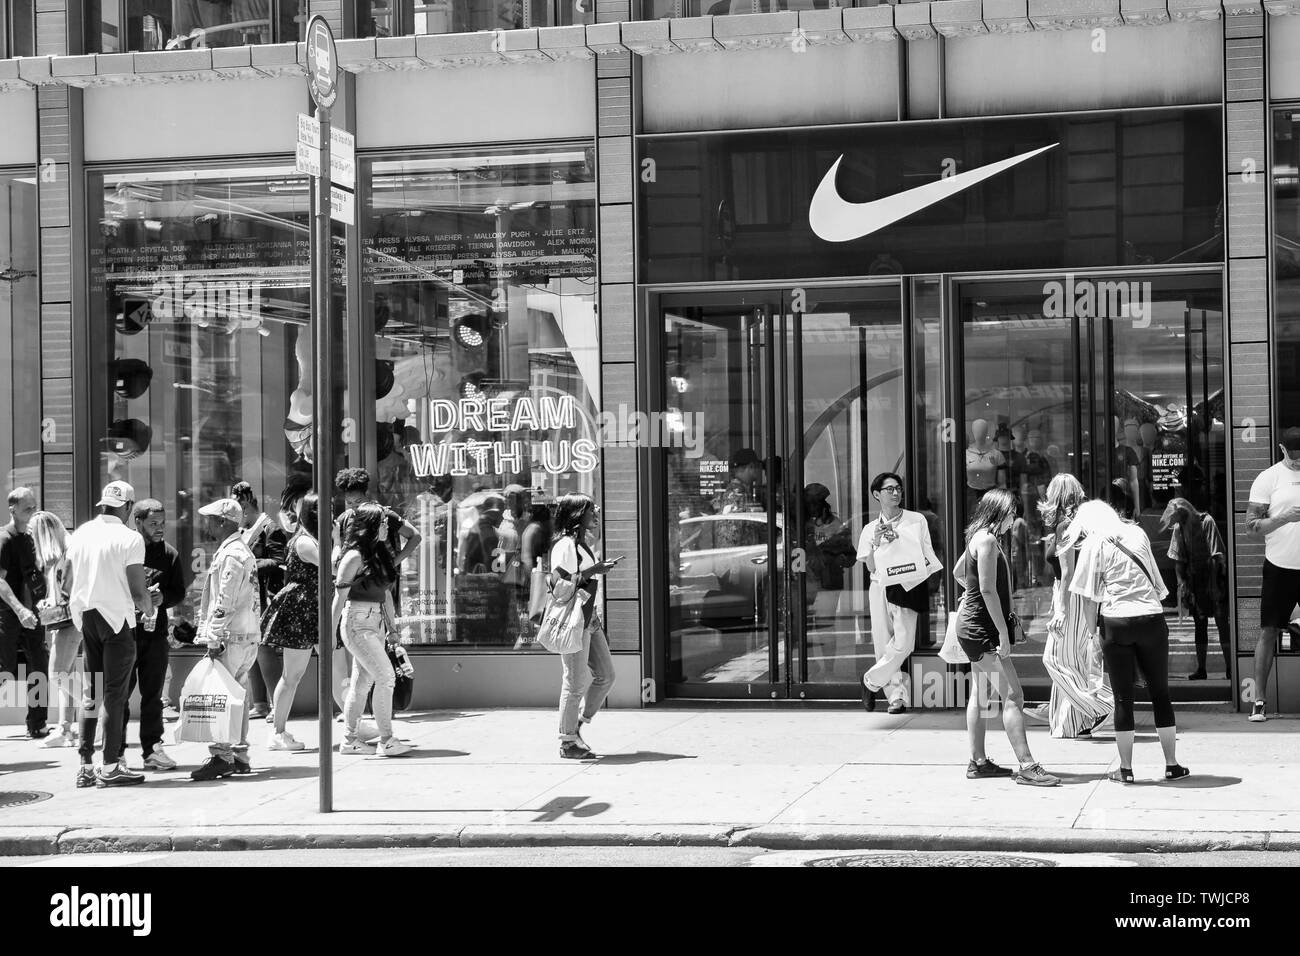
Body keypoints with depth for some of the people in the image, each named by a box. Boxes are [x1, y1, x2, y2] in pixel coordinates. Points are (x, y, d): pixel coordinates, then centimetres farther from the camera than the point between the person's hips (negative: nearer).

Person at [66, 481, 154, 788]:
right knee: (115, 693, 0)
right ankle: (111, 767, 1)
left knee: (90, 692, 12)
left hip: (85, 617, 6)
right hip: (117, 618, -6)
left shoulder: (80, 533, 7)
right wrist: (147, 606, 7)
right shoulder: (130, 538, -10)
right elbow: (138, 591, -13)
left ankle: (86, 767, 12)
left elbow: (68, 585, 8)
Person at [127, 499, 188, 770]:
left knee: (153, 695, 7)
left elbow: (179, 592, 12)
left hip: (156, 632, 3)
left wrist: (163, 598, -9)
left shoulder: (169, 554, 8)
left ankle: (152, 749, 13)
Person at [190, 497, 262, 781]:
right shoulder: (243, 550, 19)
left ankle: (221, 757, -11)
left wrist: (214, 639, -19)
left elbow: (225, 602, -19)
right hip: (247, 635, 10)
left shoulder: (231, 555, -13)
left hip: (231, 638, -10)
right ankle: (239, 755, 16)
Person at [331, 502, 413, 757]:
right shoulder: (354, 556, -13)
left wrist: (390, 623, 17)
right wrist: (331, 633, -13)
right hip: (357, 623, -8)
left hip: (376, 622, 8)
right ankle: (386, 740, -10)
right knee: (385, 676, -13)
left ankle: (350, 740, 17)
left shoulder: (381, 555, 11)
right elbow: (340, 596, -13)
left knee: (362, 681, 11)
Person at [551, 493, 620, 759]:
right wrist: (593, 571, -21)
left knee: (605, 676, 9)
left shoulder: (583, 544, 19)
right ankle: (567, 742, 2)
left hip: (589, 620, 10)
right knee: (576, 682, -6)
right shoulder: (565, 544, -12)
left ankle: (575, 728, 18)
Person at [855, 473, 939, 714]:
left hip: (908, 586, -2)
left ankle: (871, 681, 2)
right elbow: (871, 567, 5)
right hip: (880, 588, 2)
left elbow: (928, 556, 10)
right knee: (884, 645, -1)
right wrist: (876, 543, -10)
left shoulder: (917, 520, 8)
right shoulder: (870, 529, 11)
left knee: (902, 644, -16)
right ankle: (898, 695, 9)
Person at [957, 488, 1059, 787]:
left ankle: (978, 762, 19)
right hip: (982, 629, -11)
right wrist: (1003, 633, -21)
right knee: (1013, 696, -13)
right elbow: (988, 590, -22)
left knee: (980, 695, 14)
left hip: (974, 627, 11)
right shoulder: (987, 539, -16)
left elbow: (958, 572, 29)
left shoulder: (980, 538, 14)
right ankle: (1026, 766, -16)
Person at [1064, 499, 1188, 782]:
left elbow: (1090, 597, -3)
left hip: (1116, 621, -3)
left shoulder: (1094, 544, 2)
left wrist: (1091, 632, 3)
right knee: (1160, 693, 10)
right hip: (1152, 617, 3)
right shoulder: (1138, 533, 13)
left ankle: (1126, 768, 7)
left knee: (1123, 697, 4)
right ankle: (1172, 764, 12)